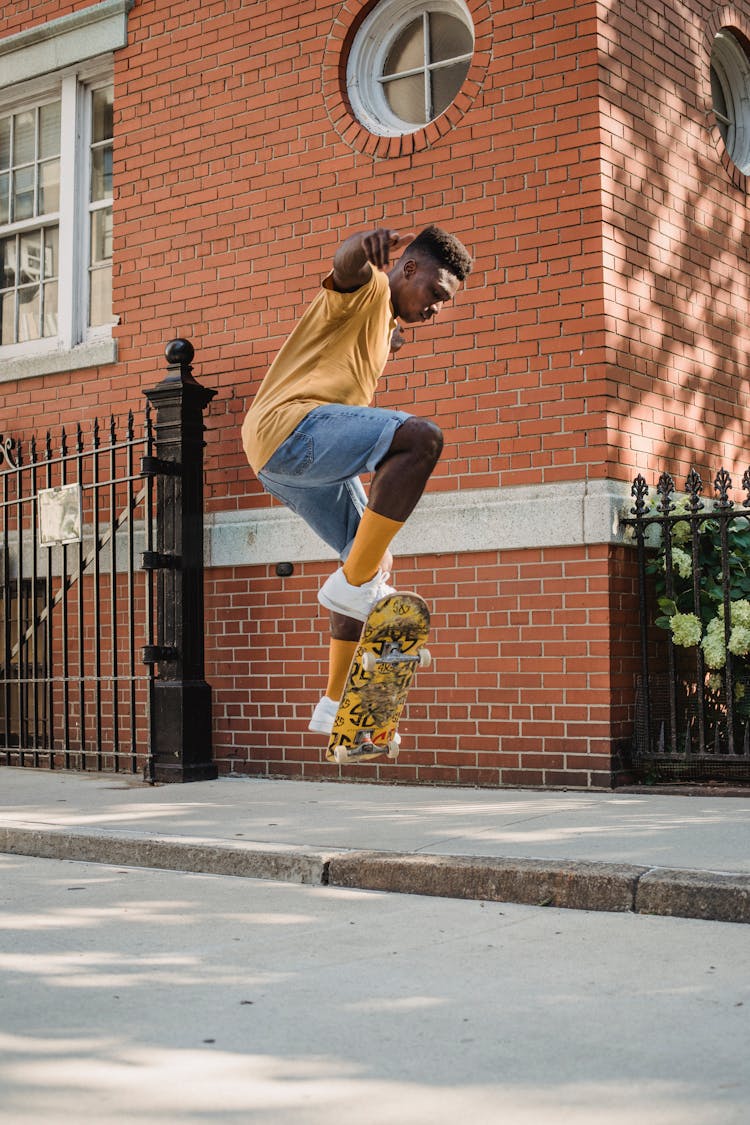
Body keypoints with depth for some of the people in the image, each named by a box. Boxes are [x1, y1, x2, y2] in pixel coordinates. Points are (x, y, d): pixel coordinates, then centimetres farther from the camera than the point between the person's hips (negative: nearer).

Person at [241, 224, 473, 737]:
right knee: (422, 437, -28)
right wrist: (361, 246, -49)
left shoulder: (384, 322, 28)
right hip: (289, 425, -11)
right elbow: (346, 270, -30)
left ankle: (335, 705, 21)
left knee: (376, 562, 16)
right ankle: (352, 585, -25)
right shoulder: (370, 288, -2)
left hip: (294, 462, 11)